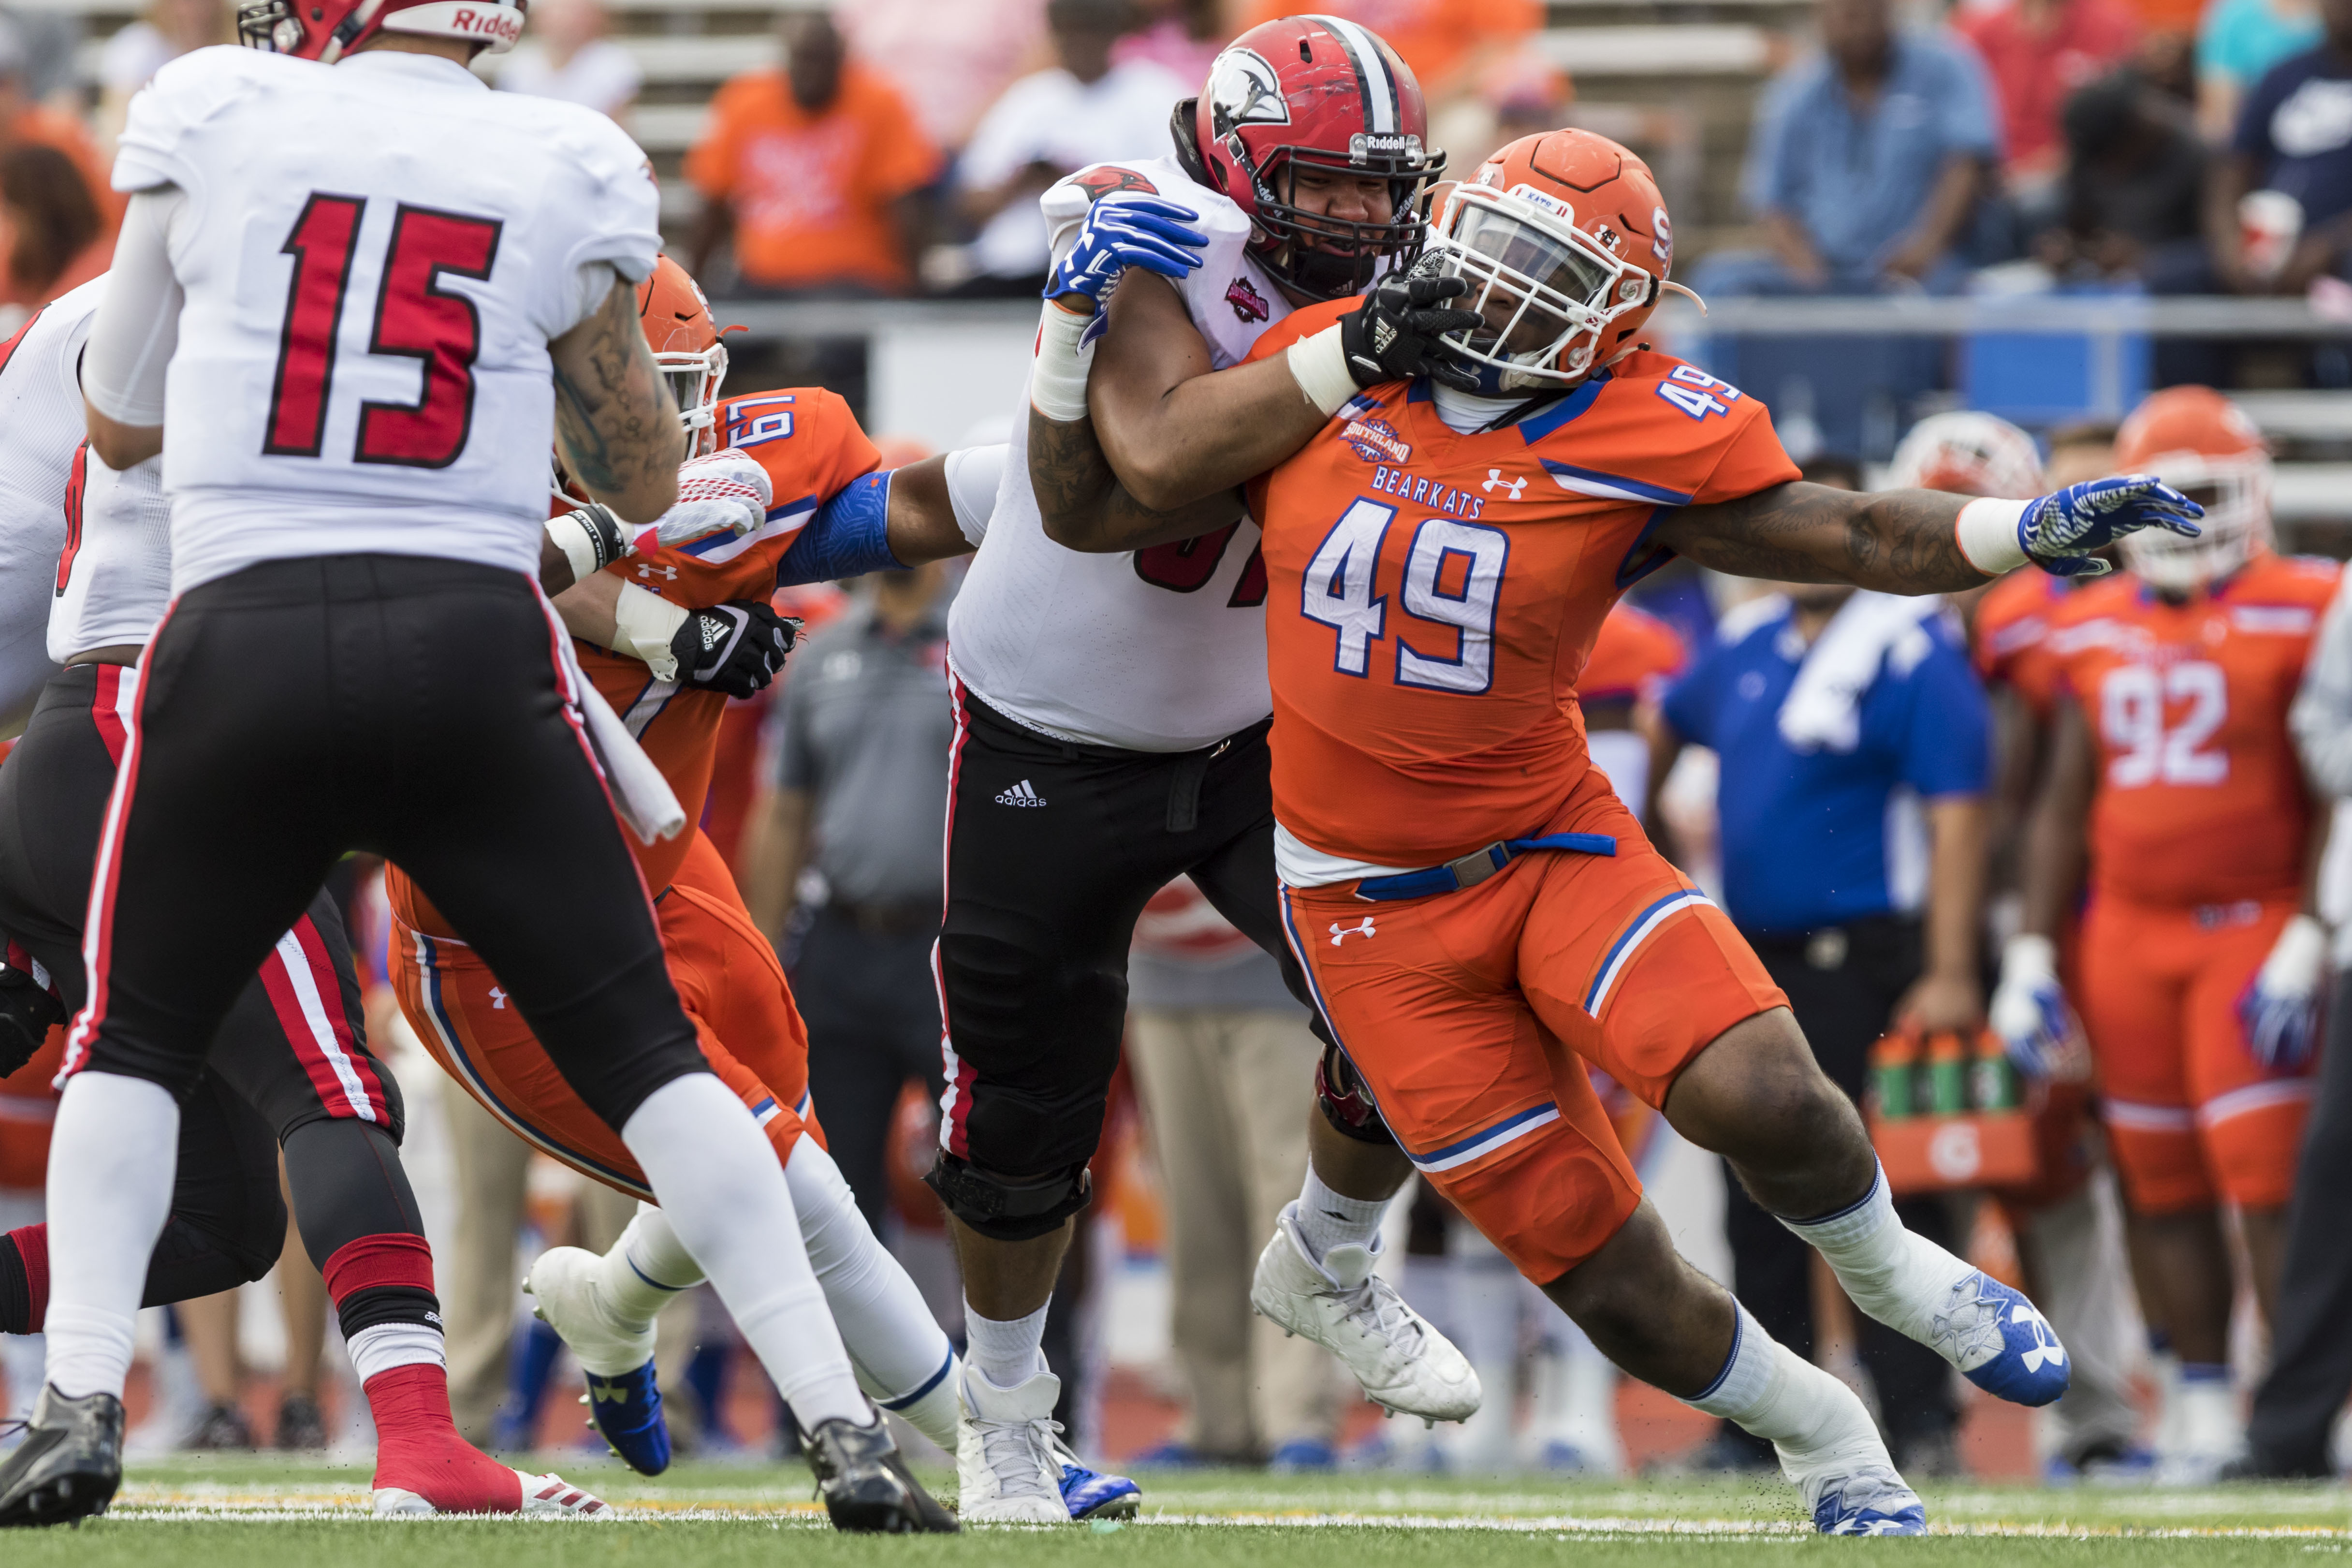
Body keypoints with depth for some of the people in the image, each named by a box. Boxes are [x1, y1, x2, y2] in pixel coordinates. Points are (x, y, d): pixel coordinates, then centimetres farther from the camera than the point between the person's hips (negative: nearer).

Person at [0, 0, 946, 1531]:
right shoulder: (566, 173, 5)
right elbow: (644, 482, 15)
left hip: (244, 645, 0)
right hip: (472, 649, 0)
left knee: (134, 1043, 18)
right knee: (648, 1050, 9)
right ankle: (844, 1426, 2)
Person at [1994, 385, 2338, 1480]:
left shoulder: (2301, 618, -5)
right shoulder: (2094, 633, 10)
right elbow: (2065, 805, 15)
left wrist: (2305, 948, -14)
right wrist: (2033, 954, 9)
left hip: (2253, 927, -5)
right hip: (2127, 934, 5)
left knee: (2267, 1182, -11)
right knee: (2165, 1190, 7)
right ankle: (2204, 1408, 14)